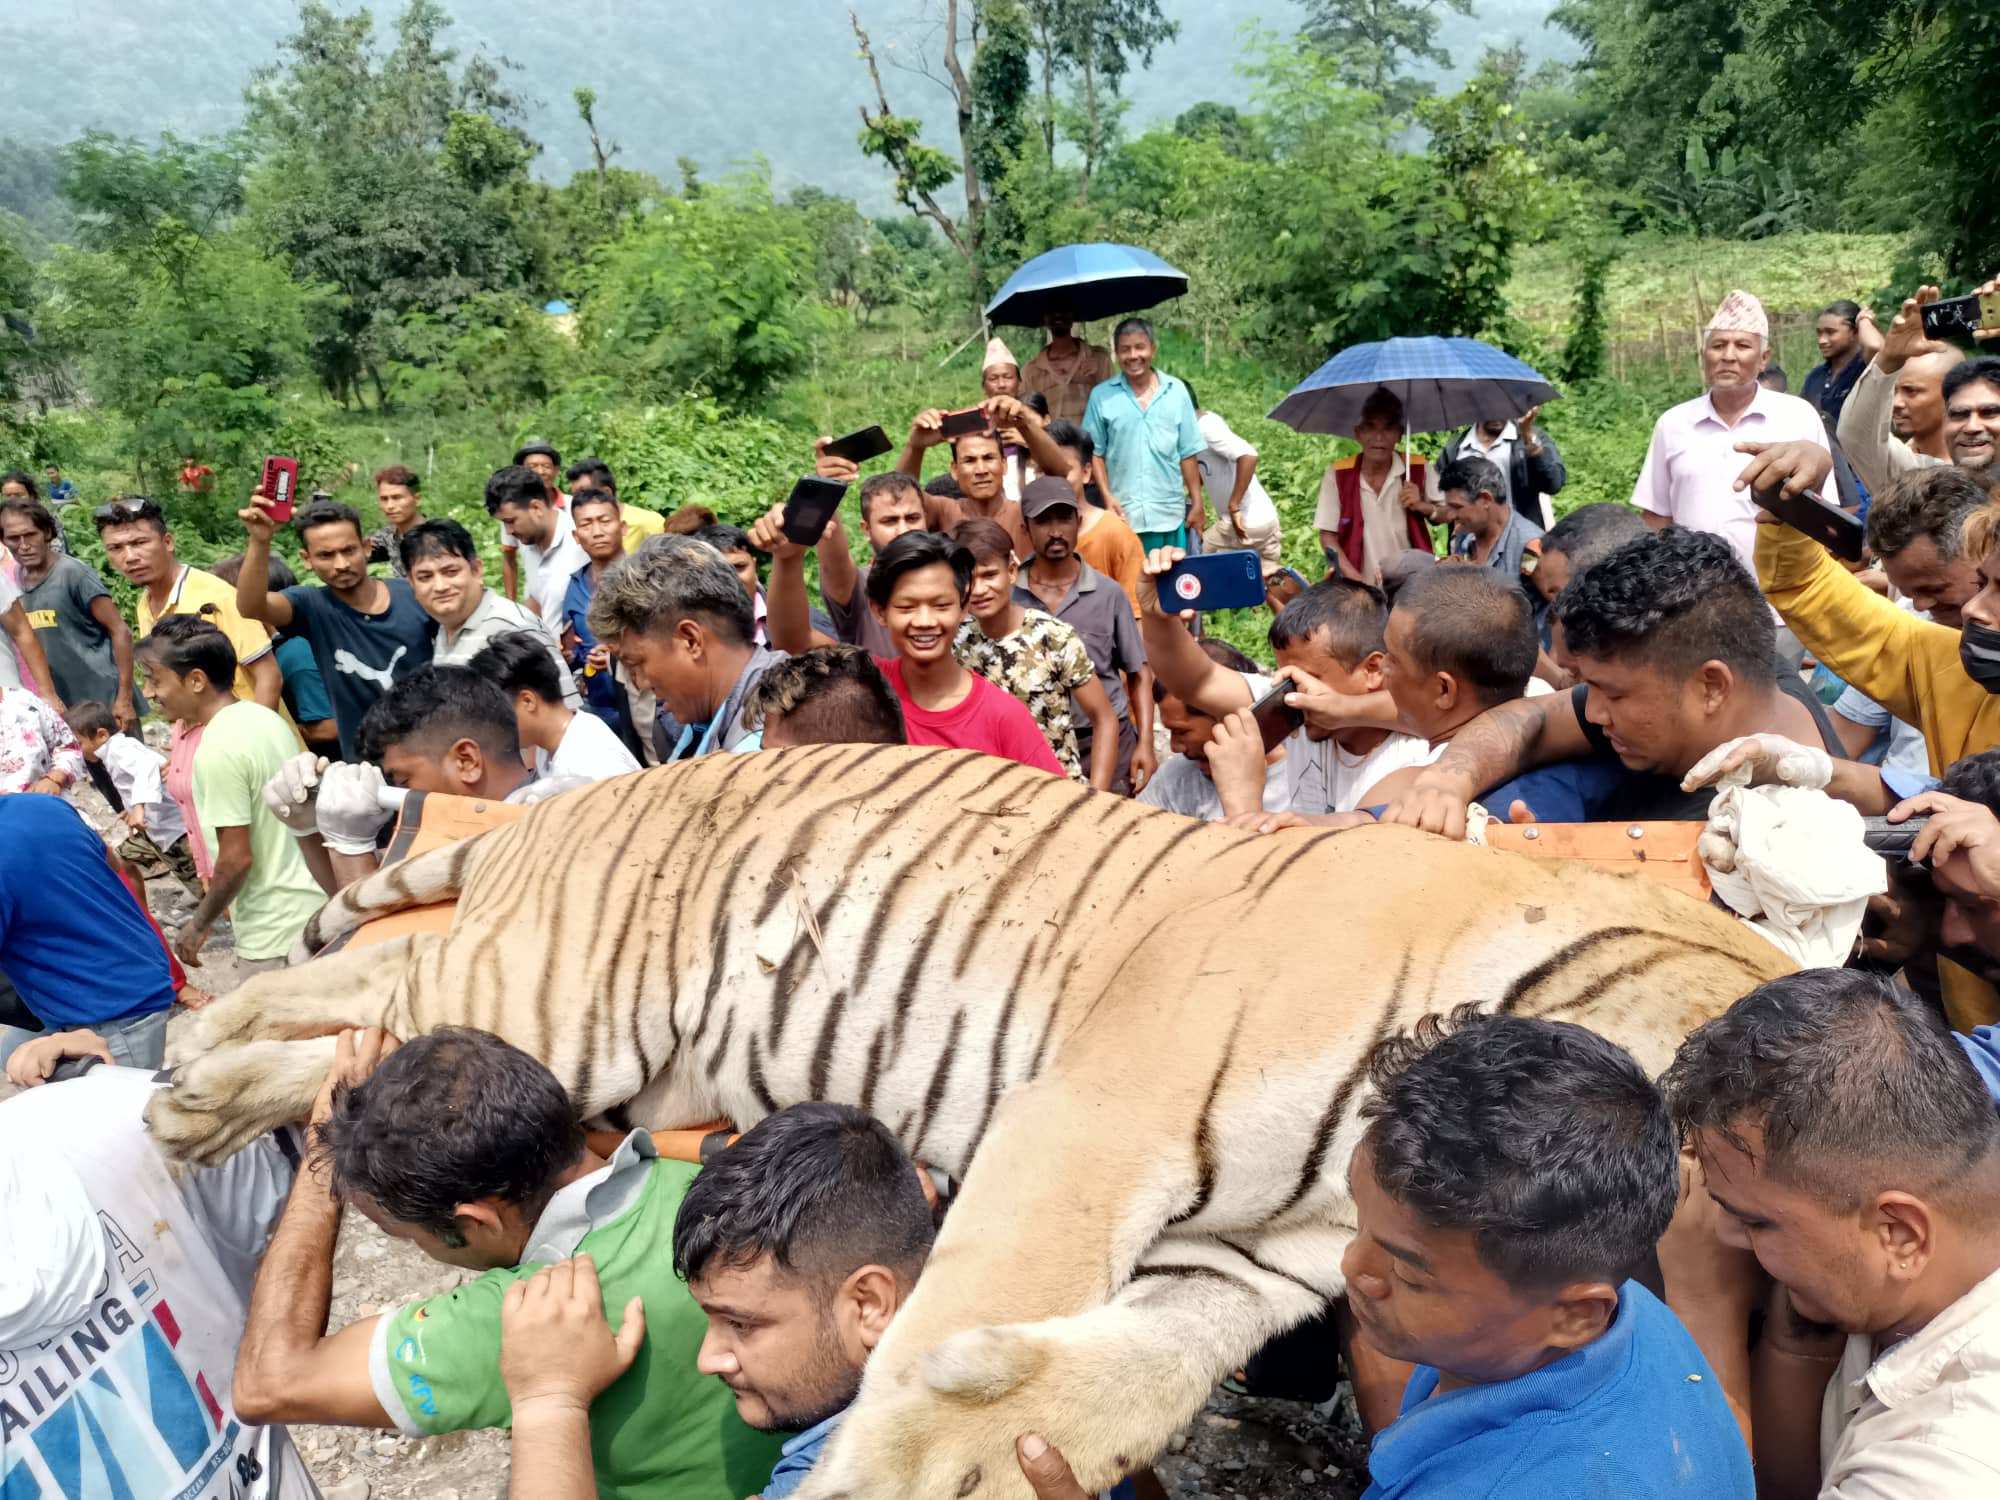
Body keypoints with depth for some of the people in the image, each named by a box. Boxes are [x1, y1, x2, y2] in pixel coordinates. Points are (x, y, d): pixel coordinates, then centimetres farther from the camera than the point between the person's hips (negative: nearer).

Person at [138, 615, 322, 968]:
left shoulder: (217, 749, -19)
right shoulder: (265, 718, 6)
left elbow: (236, 859, -19)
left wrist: (199, 925, -6)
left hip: (274, 937, -8)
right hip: (314, 911, 8)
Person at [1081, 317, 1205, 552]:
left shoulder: (1176, 391, 6)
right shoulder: (1101, 396, 2)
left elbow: (1188, 453, 7)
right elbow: (1095, 453, 4)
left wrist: (1197, 503, 6)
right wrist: (1107, 497, -8)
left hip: (1170, 515, 1)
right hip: (1122, 514, -1)